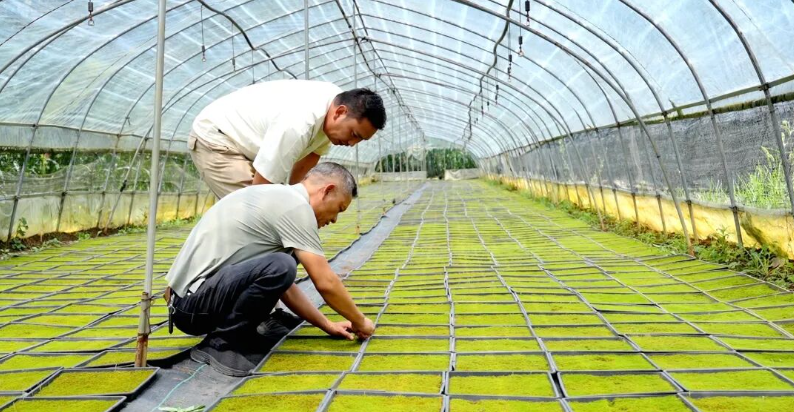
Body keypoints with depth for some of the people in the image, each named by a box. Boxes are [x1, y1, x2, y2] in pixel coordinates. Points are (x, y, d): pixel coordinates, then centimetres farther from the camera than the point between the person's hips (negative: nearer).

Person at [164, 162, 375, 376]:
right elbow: (326, 283, -17)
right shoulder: (295, 205, -15)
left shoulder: (276, 198, 14)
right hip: (192, 303, -10)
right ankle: (221, 344, -9)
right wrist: (360, 322, 1)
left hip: (189, 296, 10)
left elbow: (283, 285, 19)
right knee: (280, 266, -30)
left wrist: (327, 325, 20)